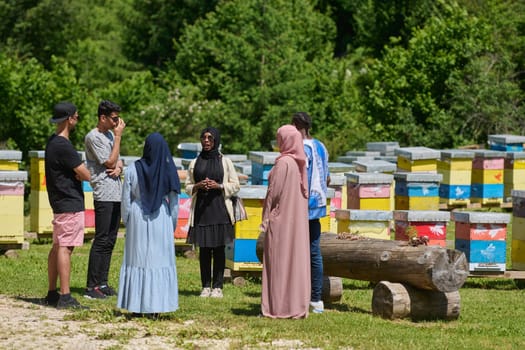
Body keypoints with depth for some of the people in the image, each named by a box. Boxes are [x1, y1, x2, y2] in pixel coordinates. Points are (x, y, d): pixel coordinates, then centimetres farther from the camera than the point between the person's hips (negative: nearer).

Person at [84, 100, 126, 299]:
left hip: (116, 193, 9)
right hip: (104, 195, -9)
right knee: (101, 240, -10)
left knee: (110, 240, 10)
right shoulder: (93, 137, -9)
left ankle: (102, 283, 14)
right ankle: (91, 287, -10)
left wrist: (119, 168, -3)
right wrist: (118, 136, -9)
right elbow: (109, 161, -13)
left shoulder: (110, 134, 17)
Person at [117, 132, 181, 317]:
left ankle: (136, 305, 8)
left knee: (137, 259, 7)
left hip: (137, 218, 0)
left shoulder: (133, 169, -7)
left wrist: (126, 221, 10)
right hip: (161, 218, 0)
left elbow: (126, 198, -2)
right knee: (160, 260, 5)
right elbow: (173, 200, -1)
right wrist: (172, 225, 10)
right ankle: (155, 307, 4)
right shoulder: (168, 170, -5)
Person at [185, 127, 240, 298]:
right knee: (204, 249, 2)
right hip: (201, 209, 2)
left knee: (219, 249, -2)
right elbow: (188, 187, 14)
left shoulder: (225, 161, 5)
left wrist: (219, 186, -11)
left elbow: (235, 186, 5)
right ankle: (205, 286, 7)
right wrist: (198, 186, -7)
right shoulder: (195, 163, 11)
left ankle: (217, 286, 2)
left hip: (219, 209, -2)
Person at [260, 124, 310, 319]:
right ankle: (297, 305, 11)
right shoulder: (300, 163, 9)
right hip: (298, 220, 8)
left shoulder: (283, 163, -16)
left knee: (280, 261, -3)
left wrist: (266, 219, -9)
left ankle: (280, 307, -2)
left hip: (281, 218, -8)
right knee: (297, 258, 9)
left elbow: (273, 193, -16)